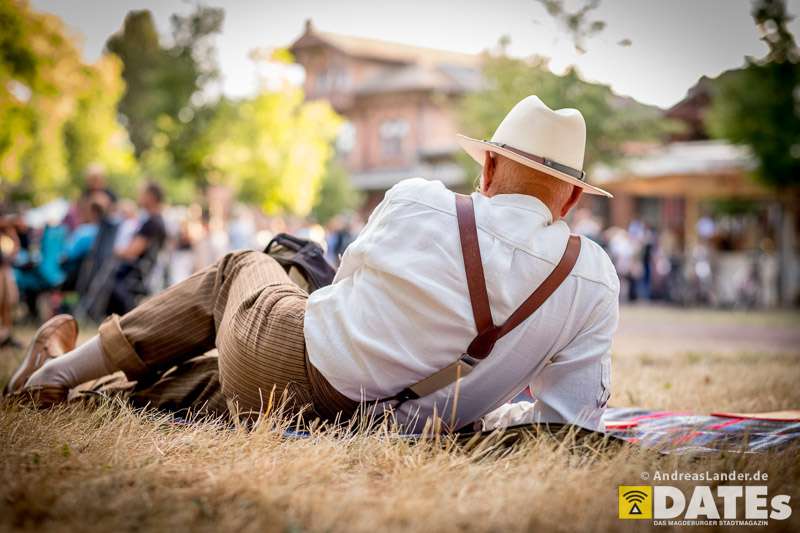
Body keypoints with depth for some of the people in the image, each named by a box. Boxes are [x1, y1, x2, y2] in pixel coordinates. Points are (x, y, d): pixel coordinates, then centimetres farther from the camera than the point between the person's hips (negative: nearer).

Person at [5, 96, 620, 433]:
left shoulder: (415, 203, -14)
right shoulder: (595, 279, -11)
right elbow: (574, 419, -6)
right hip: (358, 419, 3)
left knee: (241, 266, 31)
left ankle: (59, 370, 35)